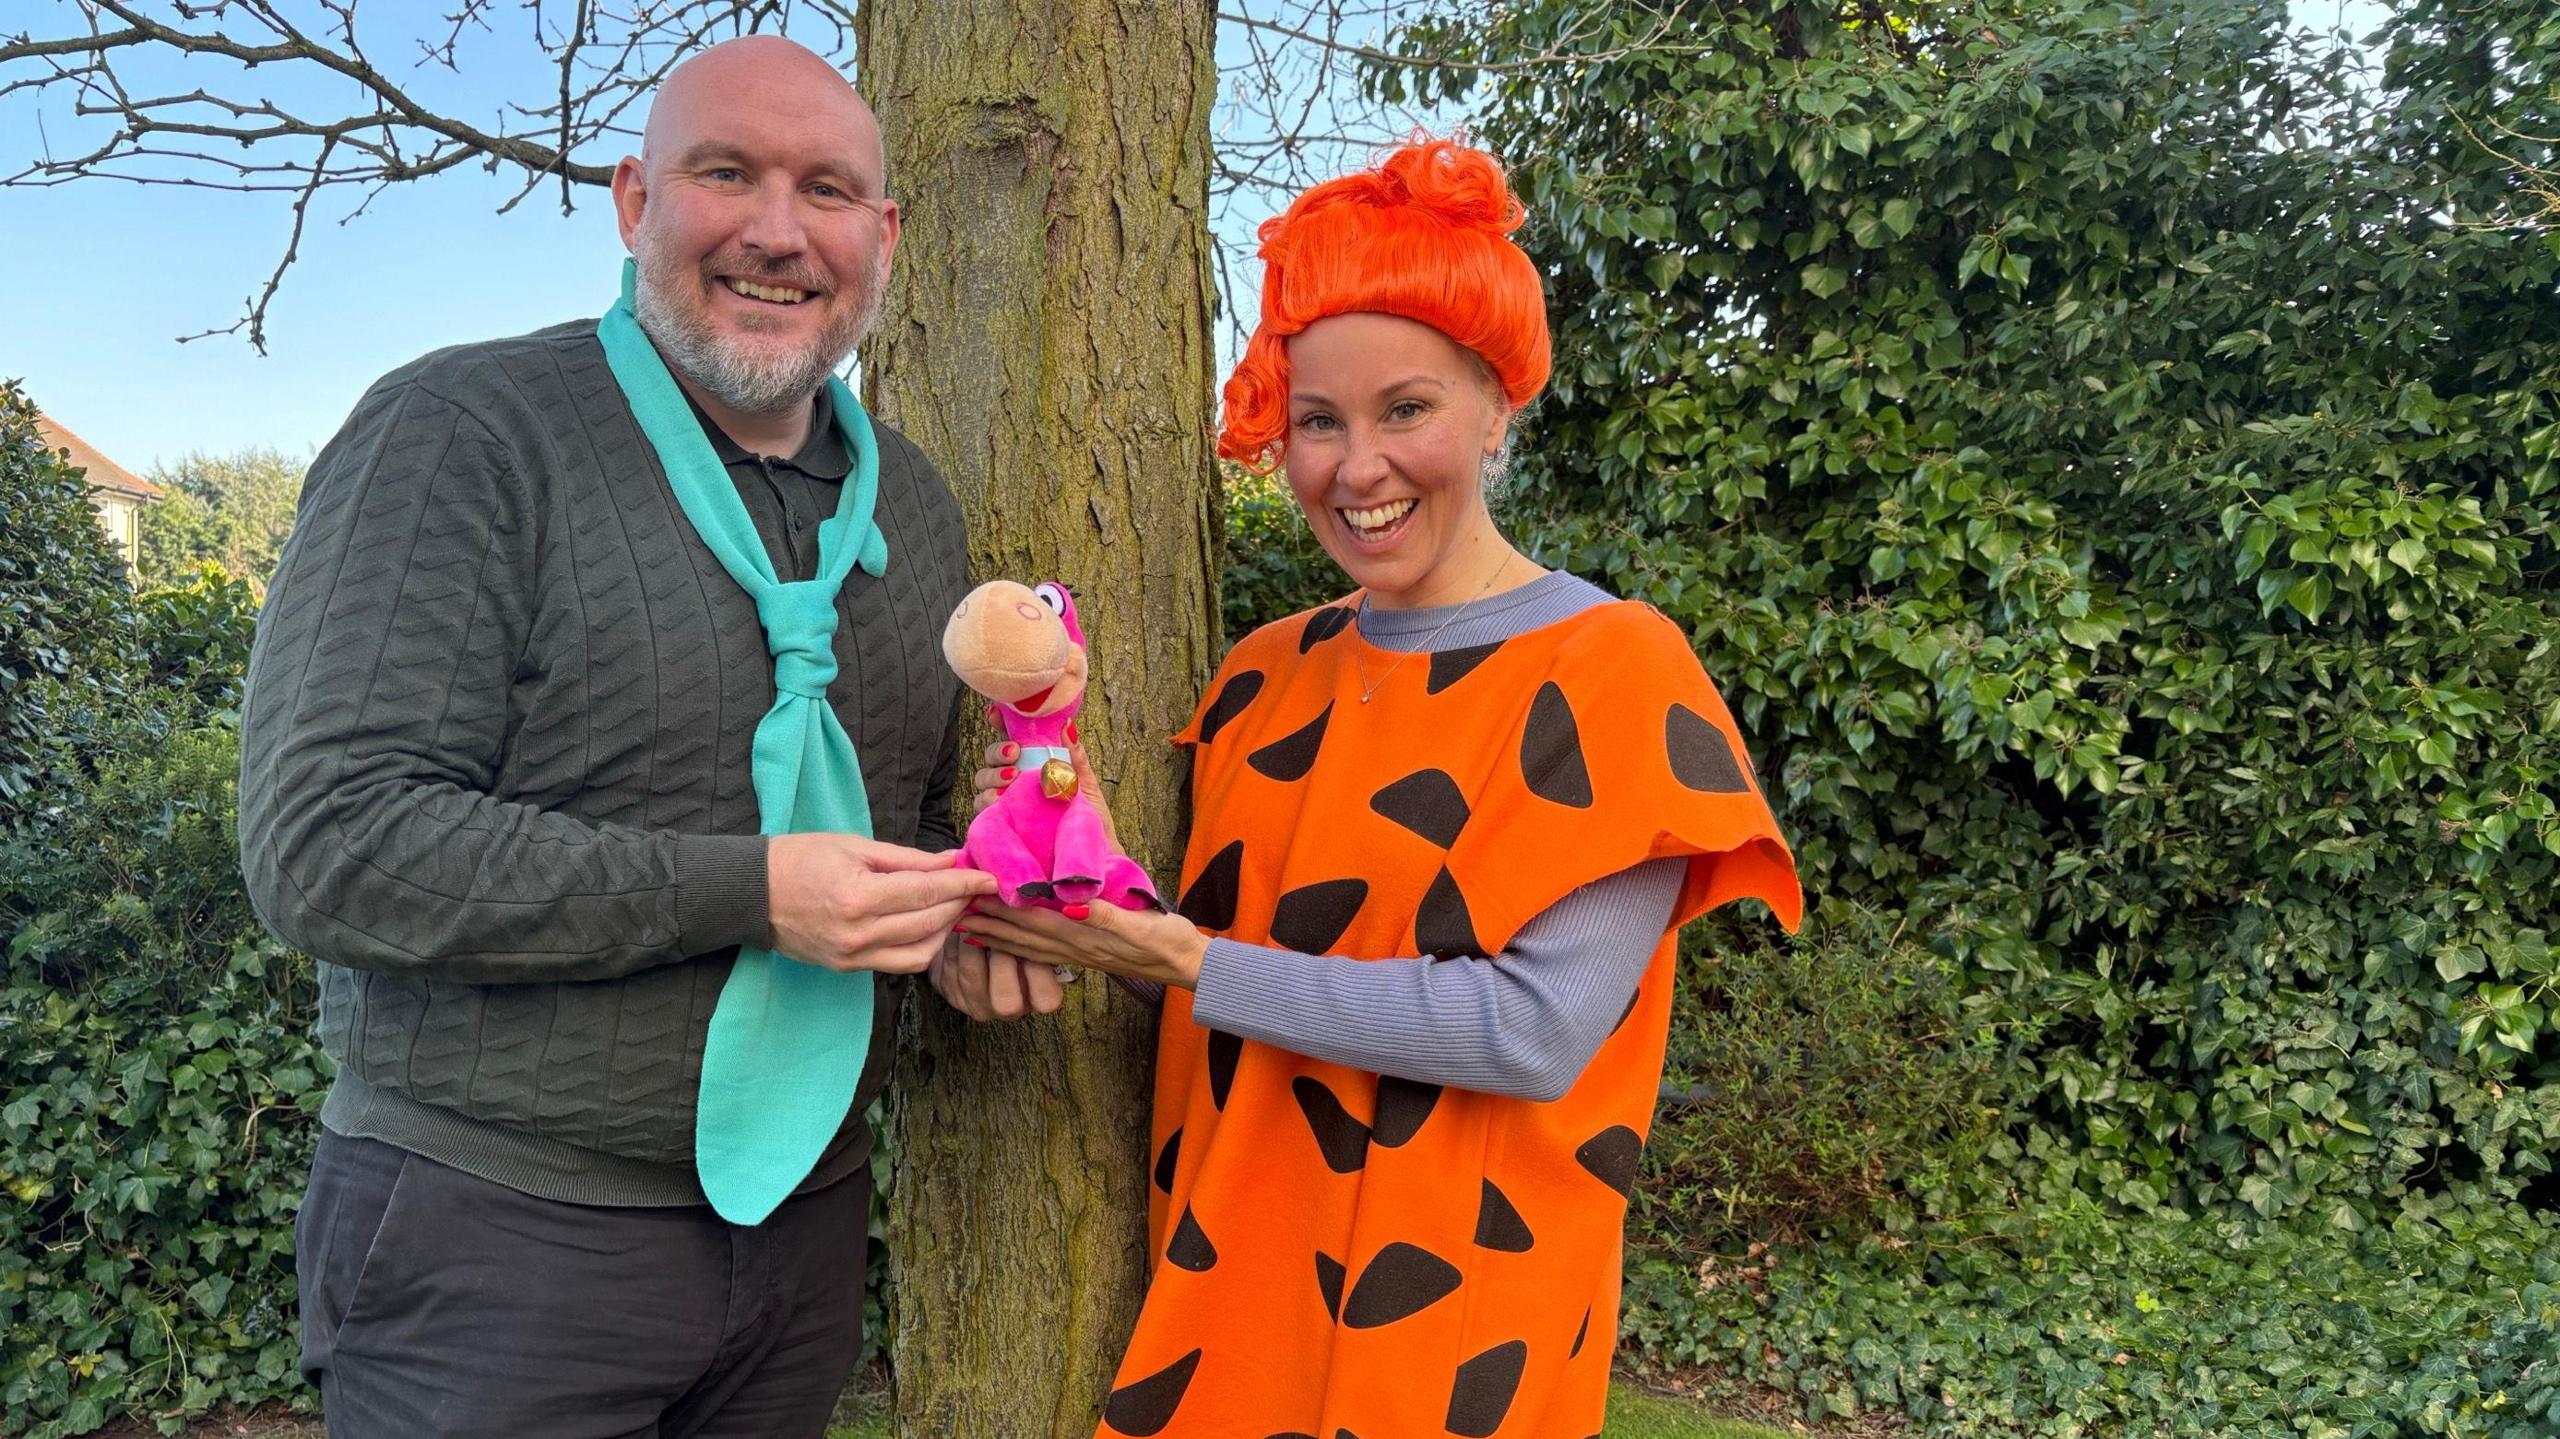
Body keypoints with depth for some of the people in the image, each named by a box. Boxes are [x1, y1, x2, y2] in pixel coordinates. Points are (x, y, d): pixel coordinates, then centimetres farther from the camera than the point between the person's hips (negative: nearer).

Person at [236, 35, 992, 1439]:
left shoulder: (908, 498, 8)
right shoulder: (458, 435, -12)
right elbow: (324, 846, -19)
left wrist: (957, 915, -4)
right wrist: (744, 894, -23)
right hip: (499, 1235, -6)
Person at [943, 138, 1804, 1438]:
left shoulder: (1613, 672, -13)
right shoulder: (1266, 672, 5)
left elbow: (1538, 1030, -21)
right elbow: (1209, 922, 6)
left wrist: (1198, 971, -20)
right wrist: (1055, 916, -14)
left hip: (1449, 1309, -5)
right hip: (1222, 1279, 5)